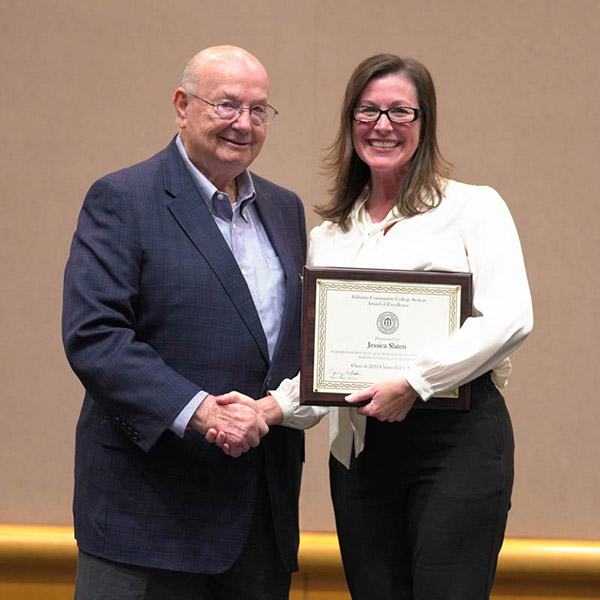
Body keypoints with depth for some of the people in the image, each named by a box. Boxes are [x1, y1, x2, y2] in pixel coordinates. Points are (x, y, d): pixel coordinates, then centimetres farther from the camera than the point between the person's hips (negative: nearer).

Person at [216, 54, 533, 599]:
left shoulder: (473, 207, 4)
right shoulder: (328, 237, 17)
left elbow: (511, 318, -10)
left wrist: (413, 382, -17)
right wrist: (273, 406, -4)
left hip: (458, 438, -4)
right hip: (361, 450, 4)